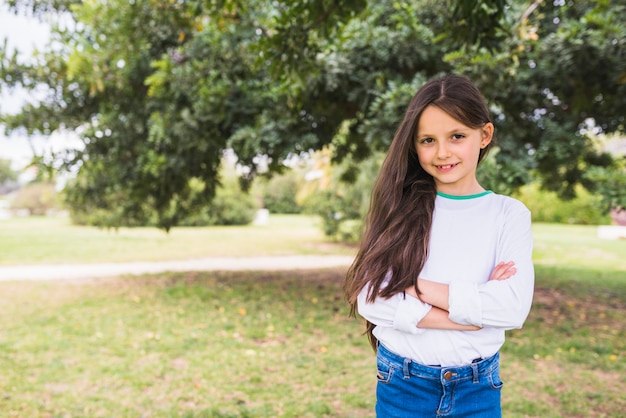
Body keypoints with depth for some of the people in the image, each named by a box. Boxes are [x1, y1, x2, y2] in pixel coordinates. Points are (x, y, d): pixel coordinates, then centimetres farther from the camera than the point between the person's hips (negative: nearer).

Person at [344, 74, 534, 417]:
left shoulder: (509, 214, -5)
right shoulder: (401, 208, -6)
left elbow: (514, 307, -17)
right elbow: (370, 299, -15)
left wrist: (416, 286, -19)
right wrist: (477, 307, -17)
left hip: (477, 388, 0)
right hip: (402, 386, 0)